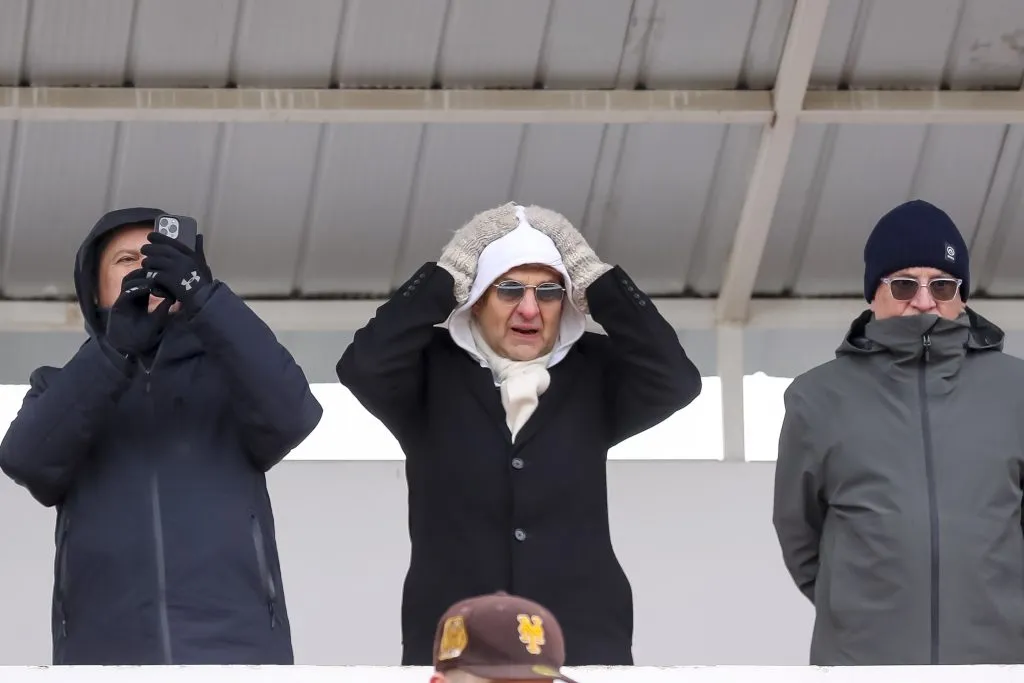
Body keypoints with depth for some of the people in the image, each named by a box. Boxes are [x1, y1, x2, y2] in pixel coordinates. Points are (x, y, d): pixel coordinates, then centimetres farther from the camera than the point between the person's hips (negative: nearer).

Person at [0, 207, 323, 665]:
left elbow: (291, 415, -3)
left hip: (237, 646, 0)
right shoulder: (65, 388, 22)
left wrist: (205, 302, -14)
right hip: (104, 652, 1)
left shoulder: (228, 372, 19)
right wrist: (115, 350, -12)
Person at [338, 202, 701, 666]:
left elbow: (677, 380, -5)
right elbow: (363, 368, -12)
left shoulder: (593, 374, 11)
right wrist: (449, 275, -7)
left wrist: (595, 278, -4)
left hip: (585, 645, 1)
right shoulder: (431, 375, 6)